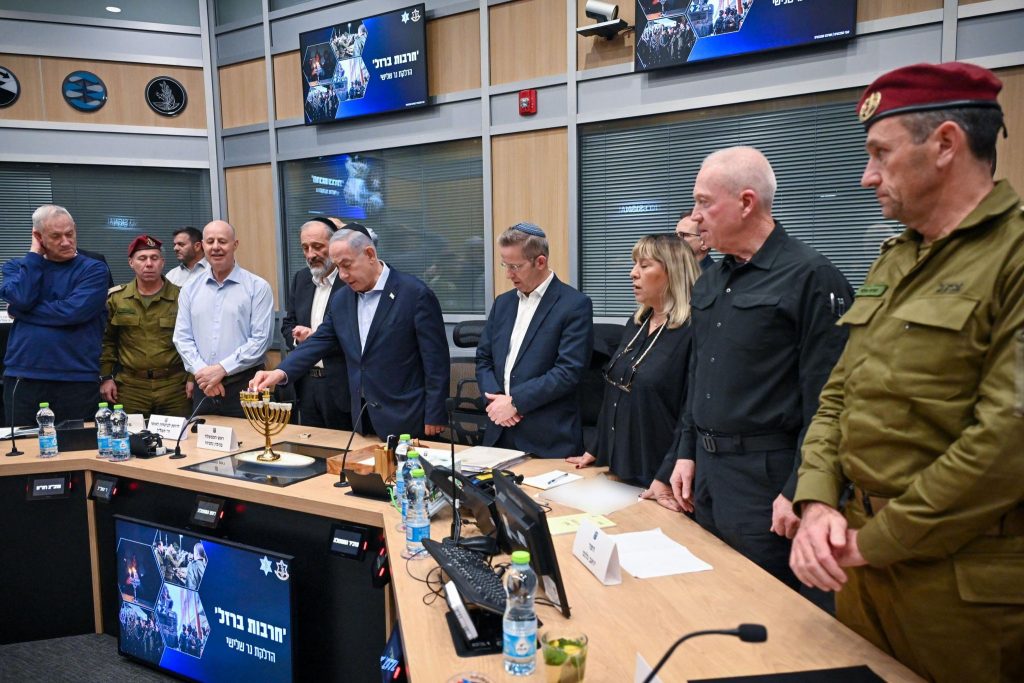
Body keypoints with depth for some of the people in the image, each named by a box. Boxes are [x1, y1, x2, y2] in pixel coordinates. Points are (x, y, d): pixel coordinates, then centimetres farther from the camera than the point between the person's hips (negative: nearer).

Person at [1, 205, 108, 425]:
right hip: (23, 378, 3)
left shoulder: (93, 269, 0)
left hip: (78, 379, -2)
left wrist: (18, 311, -6)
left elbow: (74, 311, -15)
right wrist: (35, 254, -1)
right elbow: (22, 298, -10)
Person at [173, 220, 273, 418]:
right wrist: (201, 371, -9)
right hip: (203, 387, 4)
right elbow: (182, 338, 7)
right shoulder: (190, 289, 11)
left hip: (244, 386, -3)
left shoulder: (258, 287, -2)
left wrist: (222, 369, -14)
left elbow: (260, 340, -9)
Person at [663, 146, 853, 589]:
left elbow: (824, 399, -17)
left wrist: (798, 491, -17)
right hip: (707, 472, 8)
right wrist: (687, 453, 13)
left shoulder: (810, 277, -13)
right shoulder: (709, 283, 12)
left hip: (765, 478, -7)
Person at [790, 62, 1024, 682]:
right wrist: (818, 503, -4)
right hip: (866, 558, 7)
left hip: (965, 578, -7)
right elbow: (839, 394, 10)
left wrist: (879, 540, -16)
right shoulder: (895, 260, 10)